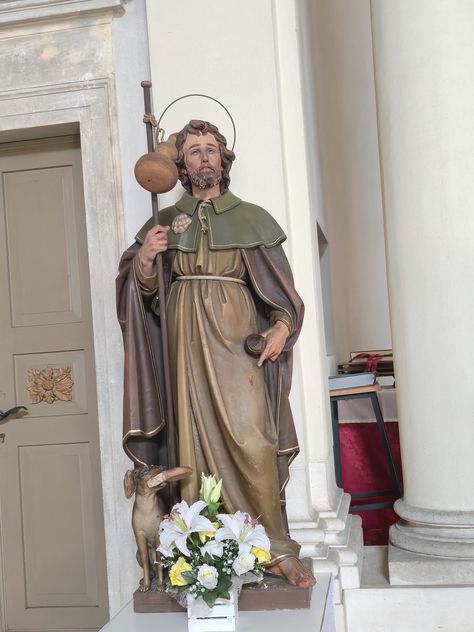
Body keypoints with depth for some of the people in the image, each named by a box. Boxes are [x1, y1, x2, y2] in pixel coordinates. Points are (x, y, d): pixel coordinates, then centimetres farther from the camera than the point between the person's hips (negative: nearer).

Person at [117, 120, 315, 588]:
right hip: (185, 337, 2)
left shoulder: (250, 218, 12)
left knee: (251, 441, -12)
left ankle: (279, 551, -4)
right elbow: (143, 290, 12)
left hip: (235, 337, -2)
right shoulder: (165, 221, 15)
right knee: (194, 440, -1)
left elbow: (281, 286, 7)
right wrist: (143, 259, -9)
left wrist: (281, 325, -10)